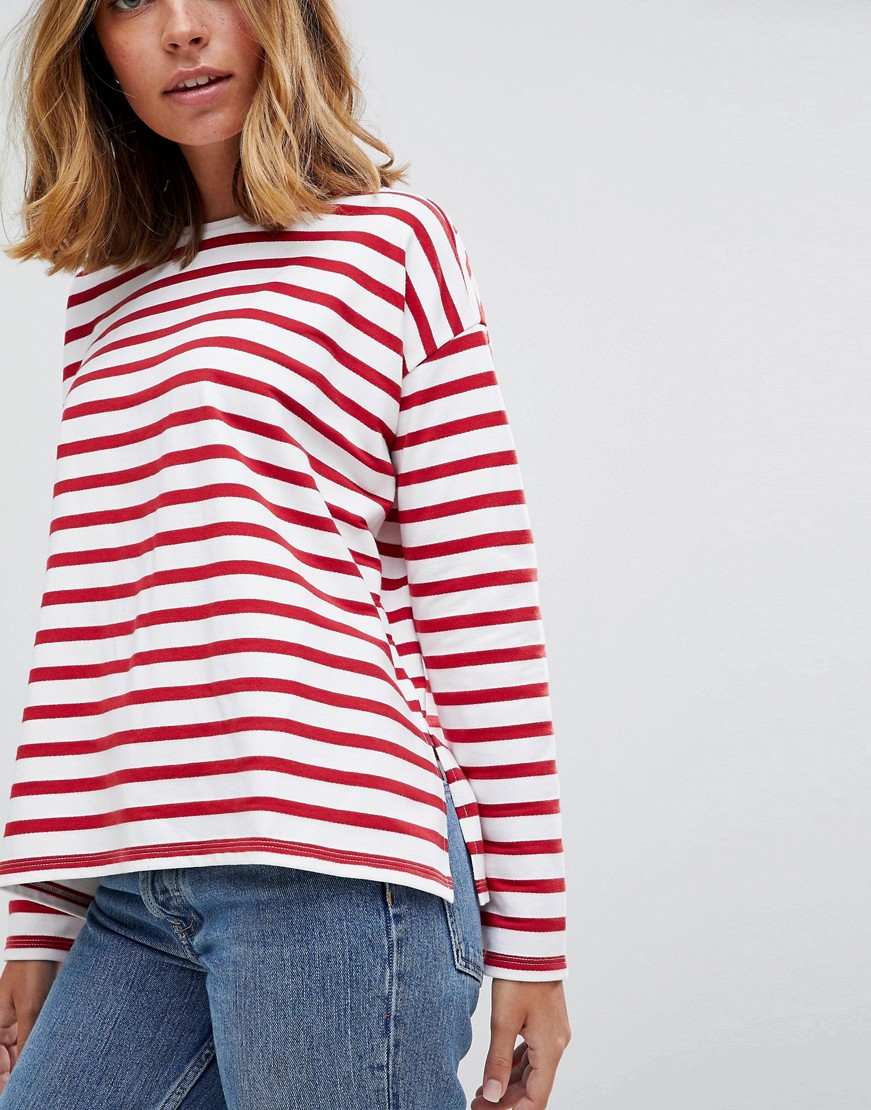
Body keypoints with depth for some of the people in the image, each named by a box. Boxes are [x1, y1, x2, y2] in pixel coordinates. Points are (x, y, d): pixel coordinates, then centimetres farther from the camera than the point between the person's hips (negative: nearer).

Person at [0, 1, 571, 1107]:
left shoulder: (392, 242, 3)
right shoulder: (103, 295, 19)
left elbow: (483, 599, -1)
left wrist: (528, 933, -4)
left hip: (326, 862, -5)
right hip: (130, 895, 5)